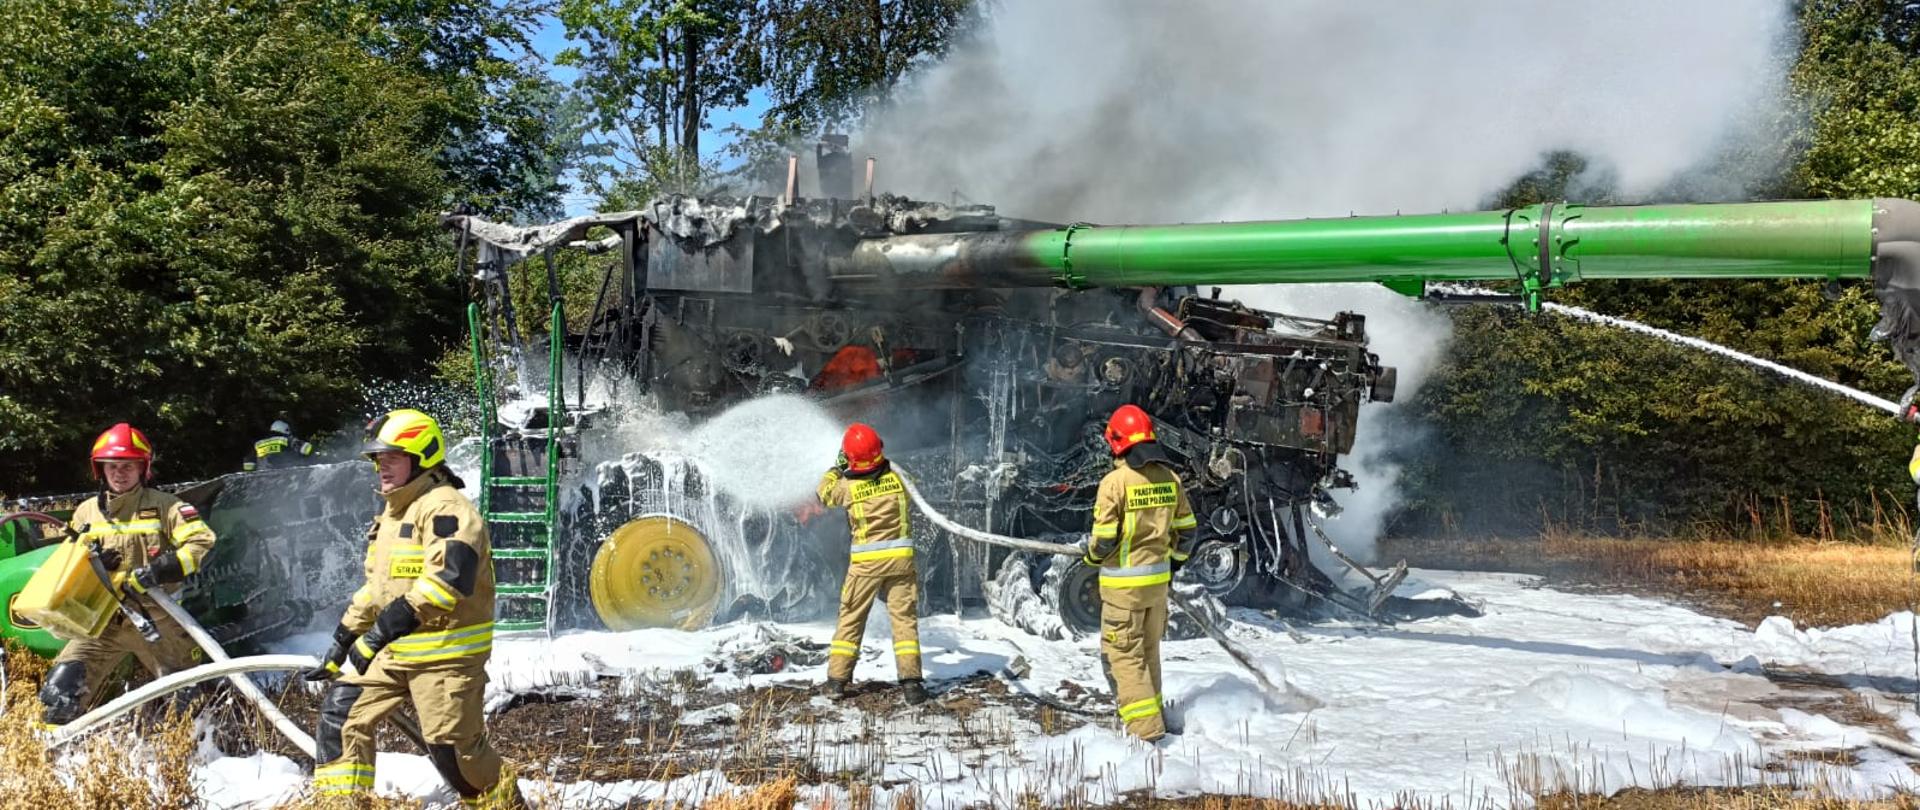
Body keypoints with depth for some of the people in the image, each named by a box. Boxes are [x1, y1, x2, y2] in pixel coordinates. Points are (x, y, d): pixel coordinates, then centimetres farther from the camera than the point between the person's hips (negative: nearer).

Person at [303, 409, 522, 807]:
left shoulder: (445, 508, -16)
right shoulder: (392, 512, 16)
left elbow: (447, 578, -30)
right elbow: (376, 587, 25)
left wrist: (383, 630, -31)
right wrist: (342, 642, 23)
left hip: (445, 654, -9)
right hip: (394, 652, 9)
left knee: (453, 747, -5)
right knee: (340, 710, 4)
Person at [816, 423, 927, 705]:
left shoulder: (849, 486, -9)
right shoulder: (894, 477, -4)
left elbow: (825, 492, 12)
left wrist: (838, 468, 28)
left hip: (866, 561, -1)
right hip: (900, 556, 1)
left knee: (851, 618, 10)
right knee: (904, 617, 3)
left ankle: (837, 679, 13)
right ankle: (910, 680, -5)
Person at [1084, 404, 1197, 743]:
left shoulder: (1115, 481, -18)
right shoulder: (1168, 477, 1)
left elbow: (1104, 537, -17)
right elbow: (1187, 527, 9)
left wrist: (1092, 555, 4)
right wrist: (1174, 559, 24)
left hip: (1123, 582, -6)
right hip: (1159, 577, 6)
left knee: (1123, 653, 0)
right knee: (1149, 650, 20)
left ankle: (1145, 726, -5)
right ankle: (1152, 711, 32)